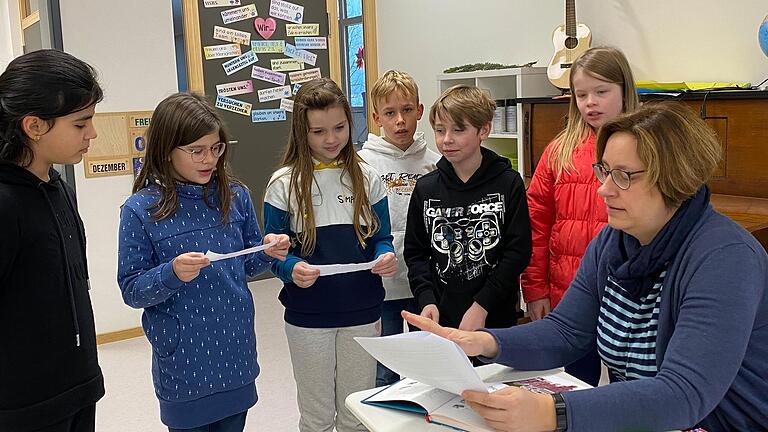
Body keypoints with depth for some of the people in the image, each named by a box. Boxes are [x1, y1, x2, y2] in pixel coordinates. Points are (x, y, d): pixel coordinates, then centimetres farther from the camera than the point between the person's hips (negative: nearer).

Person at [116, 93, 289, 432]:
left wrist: (267, 252, -11)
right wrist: (171, 274, -27)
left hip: (236, 351, 4)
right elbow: (131, 290, -9)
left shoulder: (235, 195, -1)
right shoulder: (141, 210, -12)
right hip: (184, 359, -3)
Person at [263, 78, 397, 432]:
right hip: (308, 318, -2)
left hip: (361, 313, 2)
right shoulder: (284, 184, -6)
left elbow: (381, 238, 7)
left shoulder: (366, 178, 0)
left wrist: (385, 257, -16)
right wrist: (292, 269, -24)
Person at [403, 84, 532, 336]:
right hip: (441, 318, 2)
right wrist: (426, 300, -8)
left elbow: (518, 251, -8)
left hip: (495, 318, -2)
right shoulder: (426, 188, 3)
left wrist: (481, 305, -13)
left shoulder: (508, 183, -5)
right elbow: (415, 253, 7)